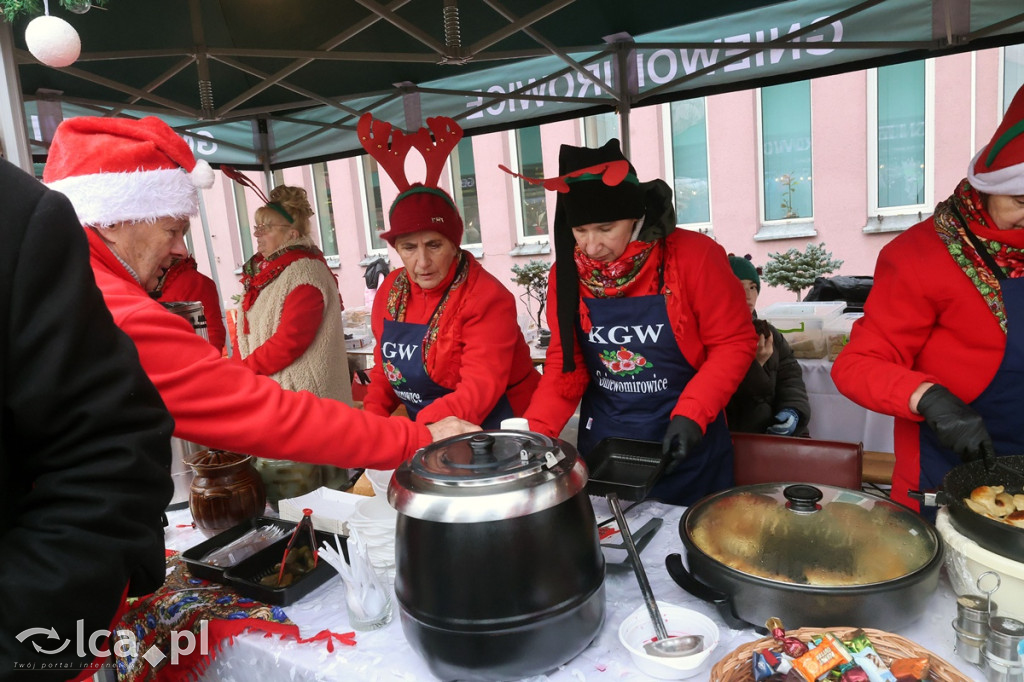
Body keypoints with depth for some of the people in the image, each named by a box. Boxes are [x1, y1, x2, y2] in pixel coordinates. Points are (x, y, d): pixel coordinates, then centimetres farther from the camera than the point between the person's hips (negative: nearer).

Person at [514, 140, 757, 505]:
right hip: (602, 446, 3)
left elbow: (734, 343, -10)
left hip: (684, 443, -2)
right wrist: (535, 432, -13)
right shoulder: (568, 271, -6)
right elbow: (565, 363, -2)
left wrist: (691, 415, -20)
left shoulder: (693, 257, -16)